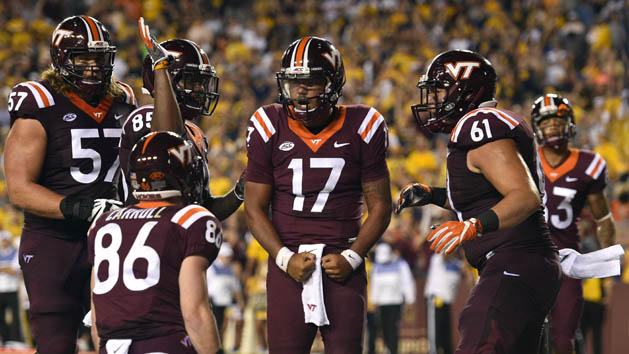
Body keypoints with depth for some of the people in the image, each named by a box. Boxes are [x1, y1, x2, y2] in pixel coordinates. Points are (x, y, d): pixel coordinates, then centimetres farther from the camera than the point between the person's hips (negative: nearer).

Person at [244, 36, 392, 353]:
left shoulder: (360, 128, 0)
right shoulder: (270, 128, 1)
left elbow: (380, 205, 4)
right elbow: (255, 208, 3)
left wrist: (352, 258, -8)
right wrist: (284, 259, -10)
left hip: (342, 264, 0)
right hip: (289, 264, 0)